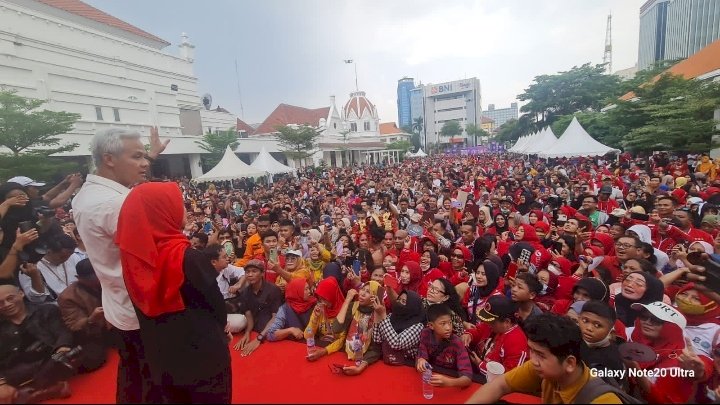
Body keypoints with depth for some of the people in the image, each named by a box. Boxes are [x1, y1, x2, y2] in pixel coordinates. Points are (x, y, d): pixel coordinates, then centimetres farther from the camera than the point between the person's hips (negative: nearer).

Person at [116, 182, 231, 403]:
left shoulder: (133, 256, -8)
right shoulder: (190, 258, -27)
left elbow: (145, 309, 4)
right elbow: (216, 304, -15)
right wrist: (219, 328, 6)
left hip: (162, 360, 6)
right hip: (204, 357, -5)